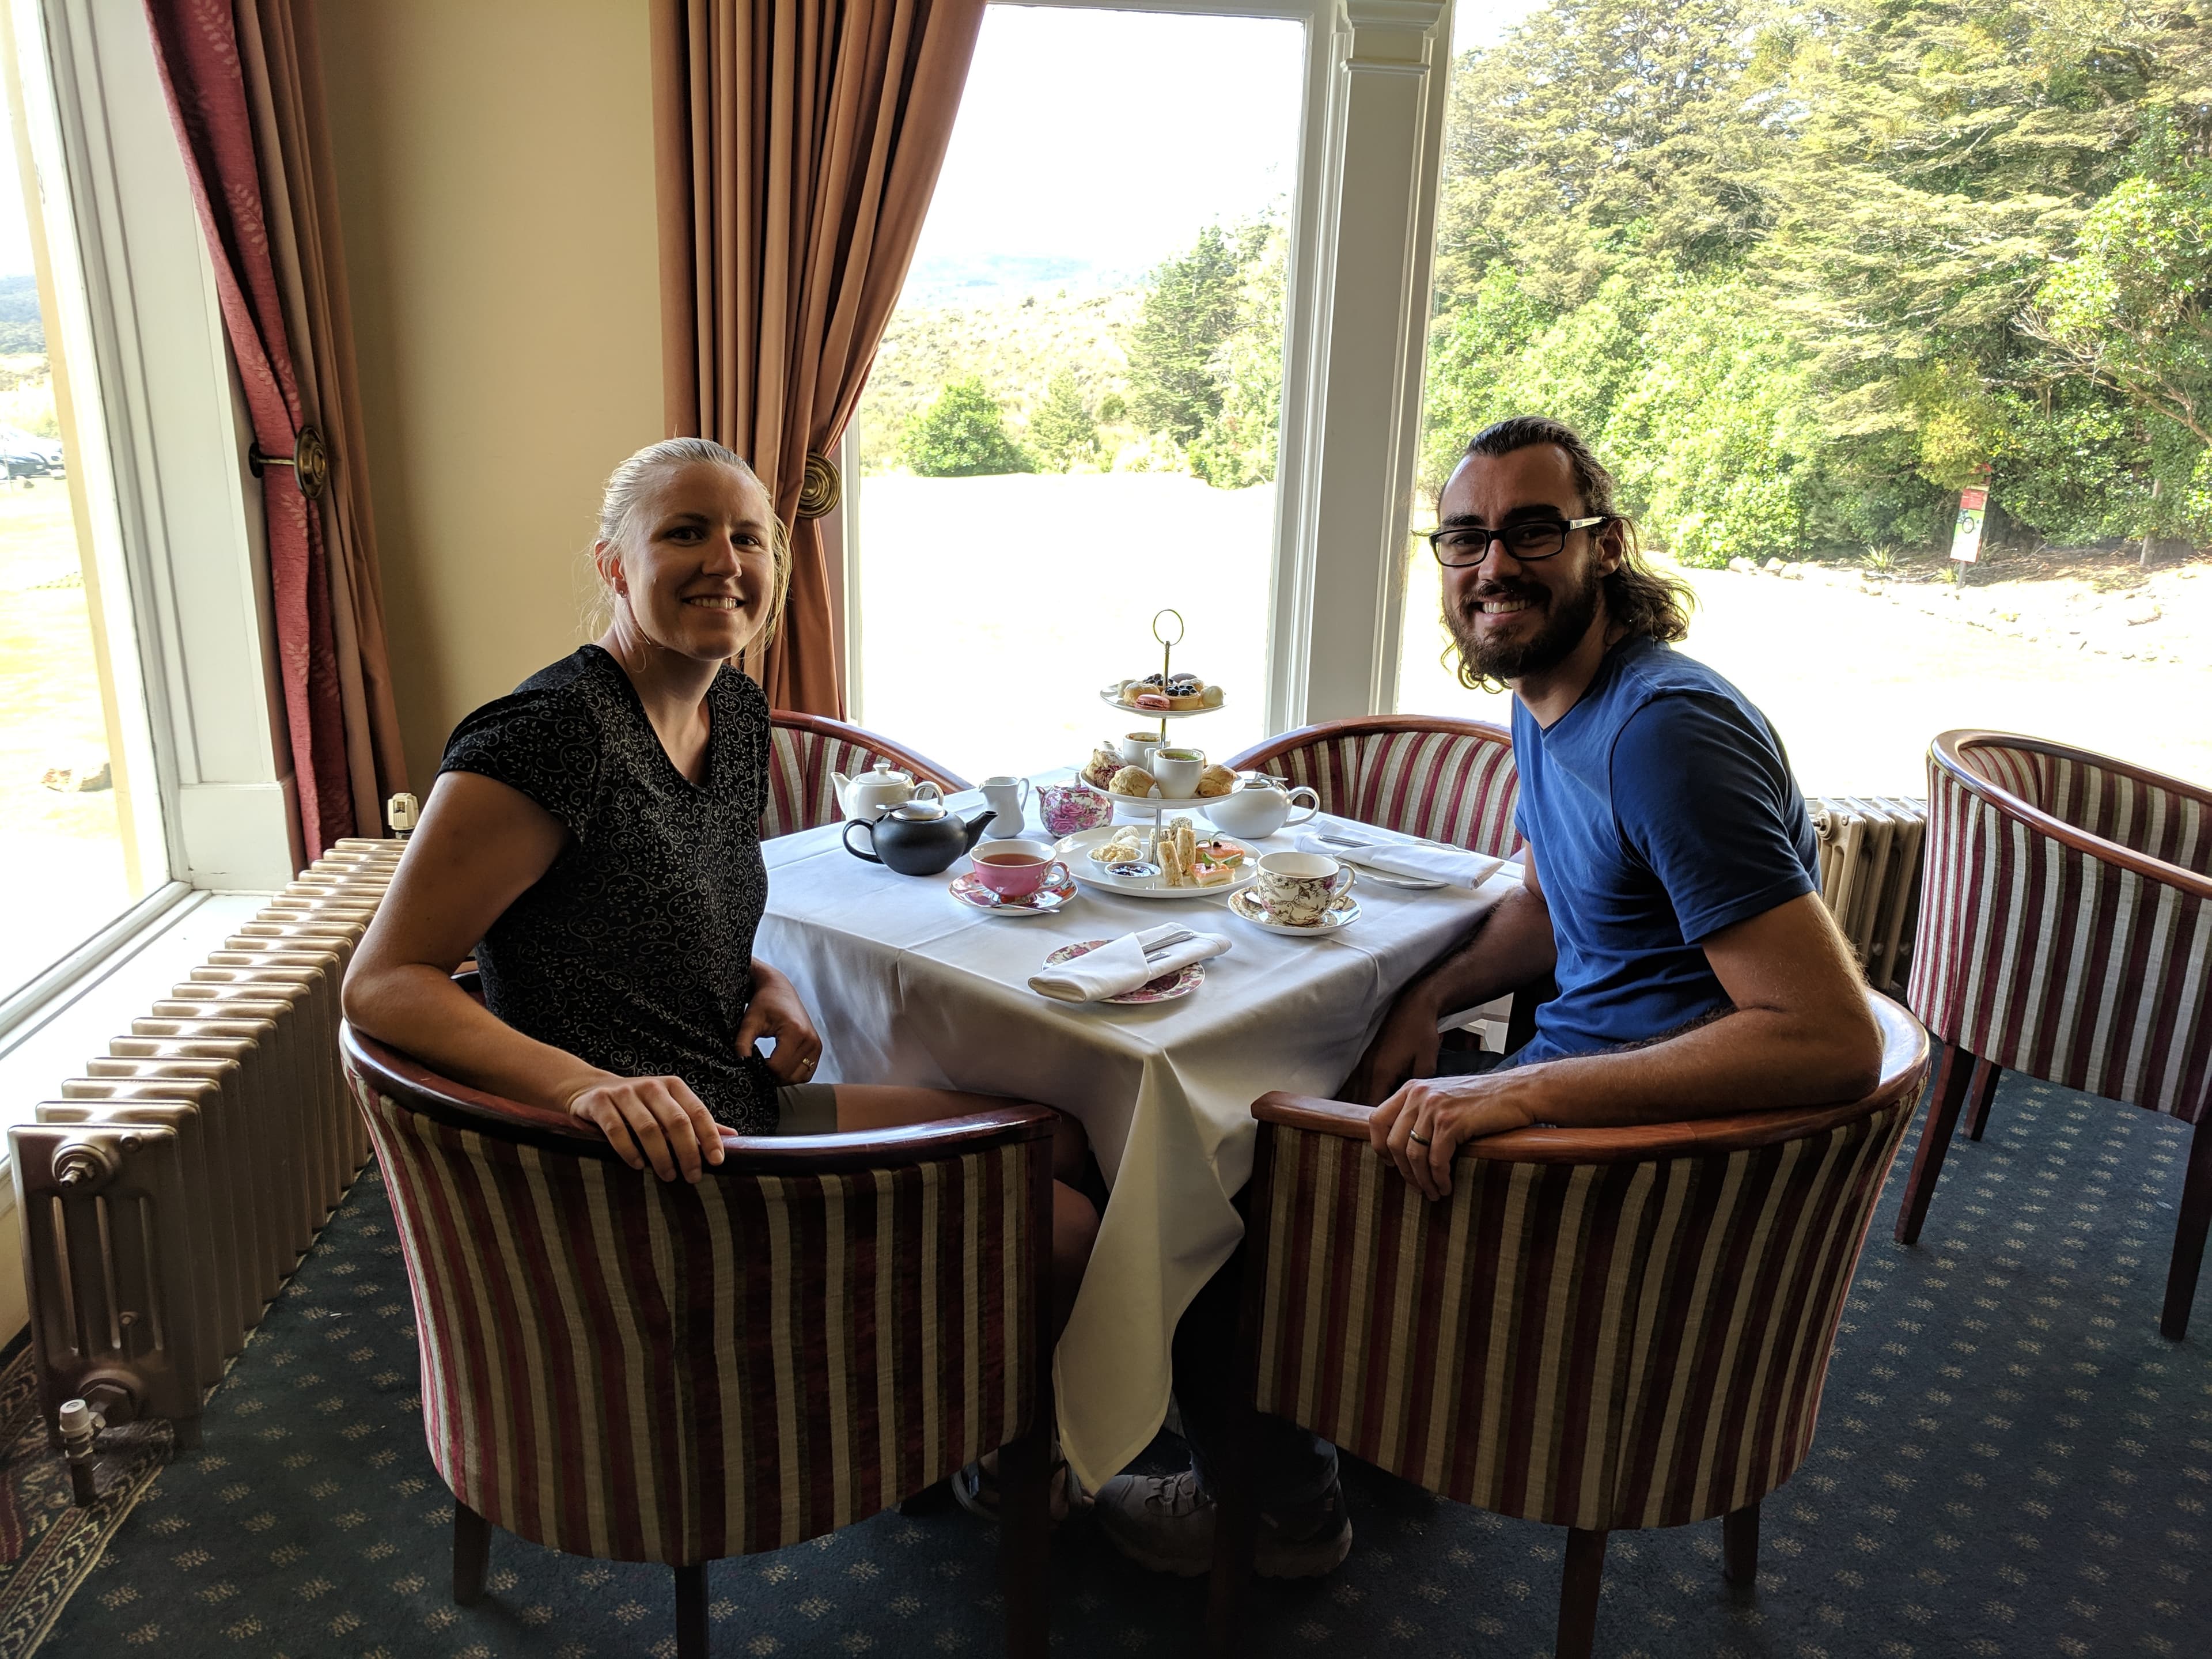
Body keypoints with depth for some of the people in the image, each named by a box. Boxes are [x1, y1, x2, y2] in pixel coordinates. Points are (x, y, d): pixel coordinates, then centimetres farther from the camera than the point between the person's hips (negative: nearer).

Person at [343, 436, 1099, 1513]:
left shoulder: (736, 711, 4)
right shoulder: (553, 732, -23)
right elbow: (382, 982, -23)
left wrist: (767, 987, -1)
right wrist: (591, 1088, -37)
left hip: (744, 1115, 9)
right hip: (649, 1181, -9)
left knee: (1058, 1142, 14)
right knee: (1063, 1229, -6)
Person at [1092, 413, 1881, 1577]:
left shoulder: (1666, 730, -26)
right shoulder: (1547, 697, 6)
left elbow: (1835, 1037, -31)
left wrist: (1520, 1093, -34)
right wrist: (1426, 999, 2)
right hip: (1578, 1068, 10)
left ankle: (1275, 1507, 21)